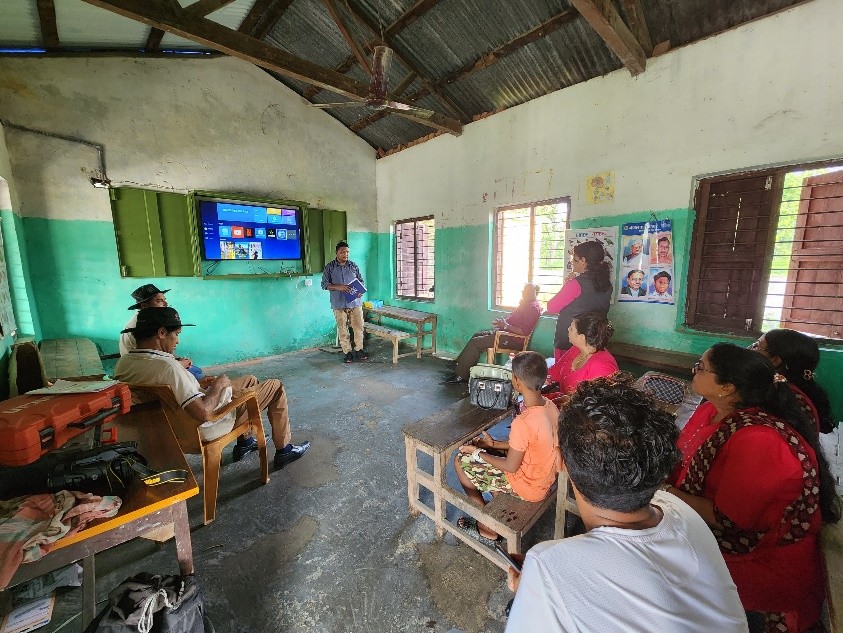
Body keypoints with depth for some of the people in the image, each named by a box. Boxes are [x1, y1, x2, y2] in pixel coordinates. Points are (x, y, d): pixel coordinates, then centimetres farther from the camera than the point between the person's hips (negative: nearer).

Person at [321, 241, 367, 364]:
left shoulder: (353, 265, 6)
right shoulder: (329, 267, 0)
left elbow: (361, 281, 10)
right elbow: (324, 284, -3)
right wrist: (338, 287, -19)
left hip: (355, 302, 2)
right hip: (339, 304, -1)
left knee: (359, 327, 4)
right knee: (343, 329, 4)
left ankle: (359, 350, 20)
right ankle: (347, 352, 17)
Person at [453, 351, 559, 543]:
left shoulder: (522, 422, -35)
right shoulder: (550, 406, -9)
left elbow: (511, 467, -22)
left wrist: (478, 453, -8)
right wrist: (494, 444, 5)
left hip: (529, 487, -8)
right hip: (546, 478, 8)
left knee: (461, 461, 2)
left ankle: (487, 528, 18)